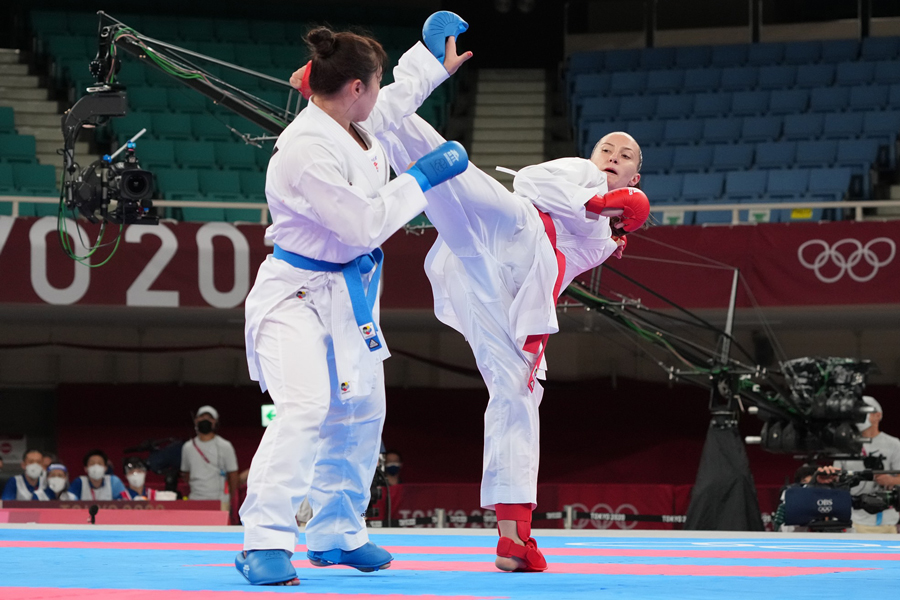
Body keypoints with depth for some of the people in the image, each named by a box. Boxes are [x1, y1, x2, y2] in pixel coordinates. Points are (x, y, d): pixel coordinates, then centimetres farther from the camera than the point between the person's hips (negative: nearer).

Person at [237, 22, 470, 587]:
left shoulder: (352, 124, -1)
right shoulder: (306, 152, -28)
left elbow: (397, 96, 25)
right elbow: (366, 225, -26)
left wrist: (436, 60, 35)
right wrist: (422, 177, -18)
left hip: (347, 295, 10)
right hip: (297, 295, -10)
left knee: (360, 414, 18)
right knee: (304, 408, -27)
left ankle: (336, 535, 34)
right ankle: (265, 541, -25)